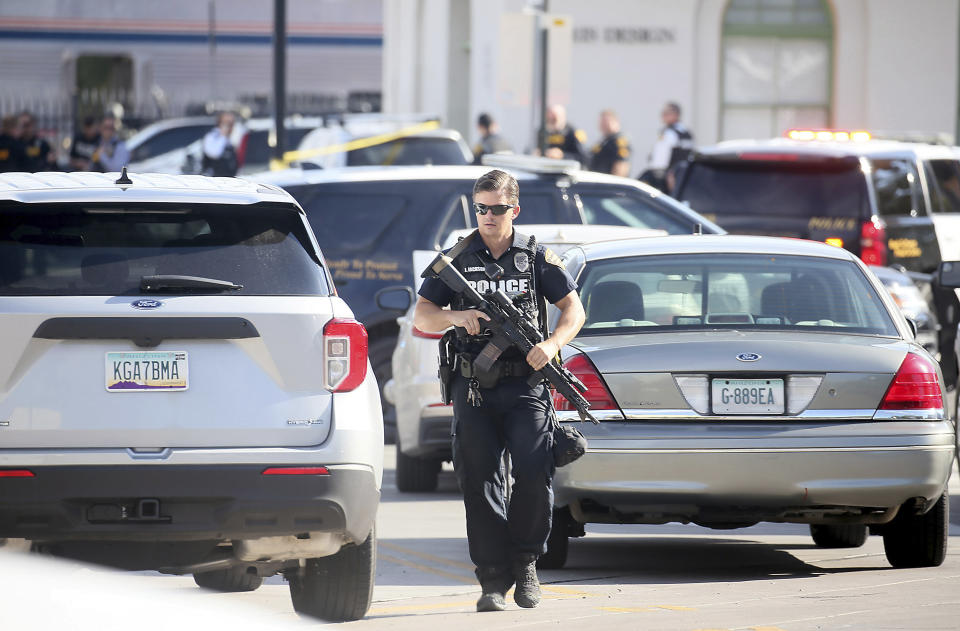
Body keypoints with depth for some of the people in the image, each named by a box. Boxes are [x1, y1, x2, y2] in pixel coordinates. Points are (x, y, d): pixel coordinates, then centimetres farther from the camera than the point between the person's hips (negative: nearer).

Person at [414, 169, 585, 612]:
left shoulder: (537, 257, 10)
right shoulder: (457, 259, 11)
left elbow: (573, 308, 10)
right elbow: (421, 315, 9)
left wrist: (552, 344, -10)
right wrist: (456, 317, -12)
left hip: (525, 382, -1)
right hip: (473, 388, 1)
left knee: (535, 472, -15)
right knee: (479, 479, -5)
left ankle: (525, 561, 5)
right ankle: (493, 580, -1)